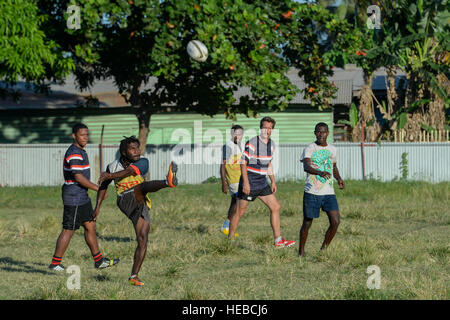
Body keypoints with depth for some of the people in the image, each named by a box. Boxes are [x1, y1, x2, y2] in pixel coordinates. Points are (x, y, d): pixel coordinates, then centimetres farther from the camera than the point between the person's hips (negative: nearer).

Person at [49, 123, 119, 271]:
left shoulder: (80, 152, 16)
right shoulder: (74, 154, -18)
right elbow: (78, 177, -23)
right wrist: (98, 189, -19)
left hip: (82, 197, 11)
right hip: (74, 199, -11)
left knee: (90, 226, 13)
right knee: (68, 230, -5)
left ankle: (99, 260, 20)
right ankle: (55, 263, 1)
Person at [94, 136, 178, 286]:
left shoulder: (142, 162, 2)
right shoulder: (113, 166, 8)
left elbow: (130, 171, -20)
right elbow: (103, 186, 22)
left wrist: (110, 175, -32)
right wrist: (98, 206, 16)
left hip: (141, 207, 3)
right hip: (126, 201, -3)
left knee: (143, 240, -9)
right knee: (143, 186, -32)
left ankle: (134, 276, -4)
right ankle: (168, 182, -65)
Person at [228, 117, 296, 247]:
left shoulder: (271, 144, 9)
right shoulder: (252, 143, -15)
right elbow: (243, 163, -15)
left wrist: (273, 181, 19)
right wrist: (245, 182, -21)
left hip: (262, 183, 7)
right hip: (249, 183, -7)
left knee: (276, 207, 3)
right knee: (240, 211, -3)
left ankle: (278, 240, 9)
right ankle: (230, 240, 9)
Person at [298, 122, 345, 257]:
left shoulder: (332, 150, 11)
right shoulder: (309, 149, -5)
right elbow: (306, 166, -23)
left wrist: (339, 178, 7)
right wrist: (320, 172, -42)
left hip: (329, 192, 4)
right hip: (311, 192, -4)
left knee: (335, 222, -10)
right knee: (307, 223, 4)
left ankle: (324, 249, 9)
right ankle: (301, 251, 21)